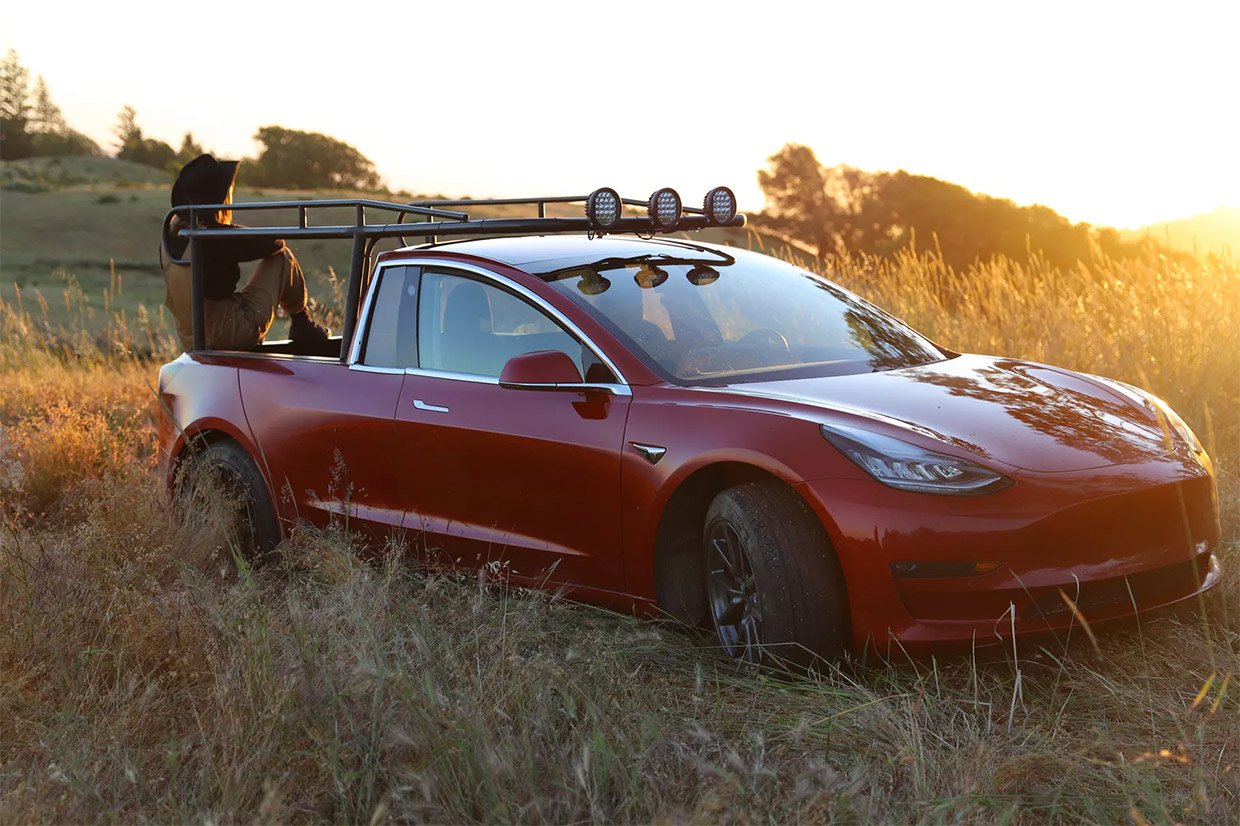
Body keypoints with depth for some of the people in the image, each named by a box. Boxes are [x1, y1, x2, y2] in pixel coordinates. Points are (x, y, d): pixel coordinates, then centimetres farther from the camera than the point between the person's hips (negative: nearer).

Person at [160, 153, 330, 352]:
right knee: (282, 256, 1)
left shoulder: (172, 233, 1)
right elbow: (274, 242, -12)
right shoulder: (218, 239, -21)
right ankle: (301, 324, 17)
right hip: (232, 335, -8)